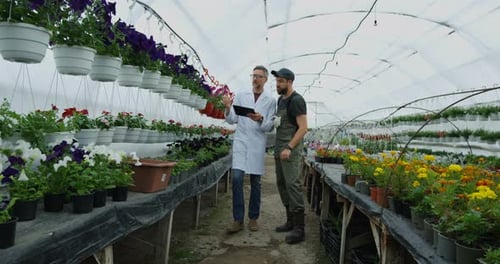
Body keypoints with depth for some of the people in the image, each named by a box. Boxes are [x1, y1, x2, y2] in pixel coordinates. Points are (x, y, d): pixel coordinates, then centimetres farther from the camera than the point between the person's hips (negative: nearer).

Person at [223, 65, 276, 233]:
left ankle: (253, 218, 19)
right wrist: (228, 108, -15)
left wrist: (260, 120, -20)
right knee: (236, 178, -10)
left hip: (258, 144, 0)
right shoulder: (241, 96, 8)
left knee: (255, 182, 5)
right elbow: (232, 120, 5)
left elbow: (269, 127, 1)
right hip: (241, 141, 0)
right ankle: (238, 219, 0)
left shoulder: (270, 100, 5)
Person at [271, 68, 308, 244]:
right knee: (281, 184, 11)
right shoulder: (280, 99, 17)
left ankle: (299, 229, -6)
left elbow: (303, 128, -17)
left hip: (291, 149, -9)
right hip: (279, 148, 10)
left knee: (292, 184, -12)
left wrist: (289, 148, -24)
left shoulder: (296, 100, -11)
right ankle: (290, 221, 22)